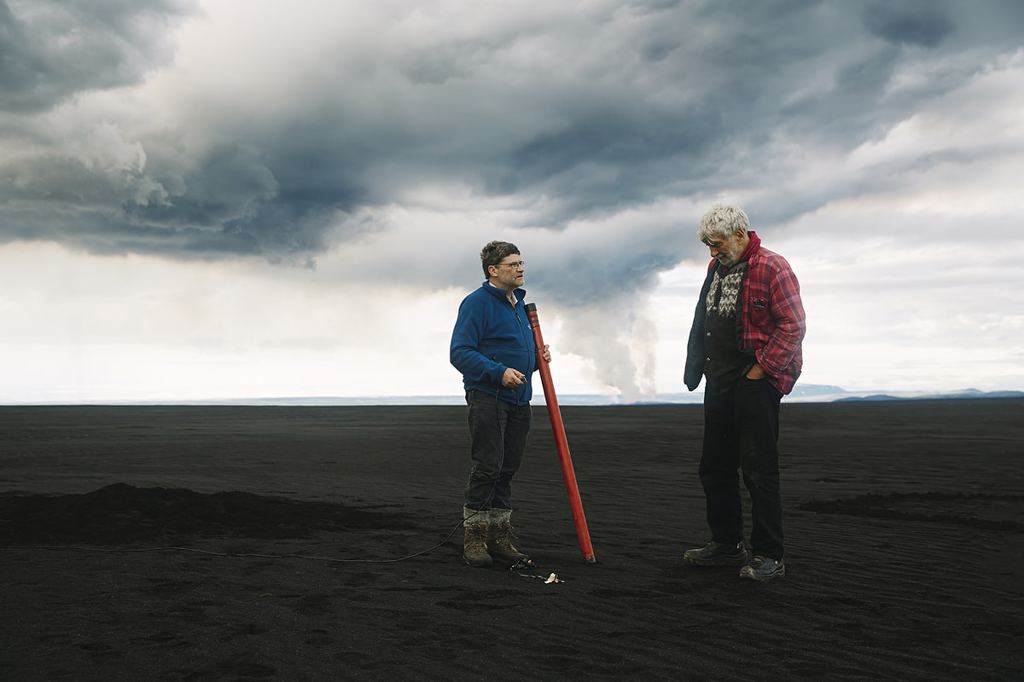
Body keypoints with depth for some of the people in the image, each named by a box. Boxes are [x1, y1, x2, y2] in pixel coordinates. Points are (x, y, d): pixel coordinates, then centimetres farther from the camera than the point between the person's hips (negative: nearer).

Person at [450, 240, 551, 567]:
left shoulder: (519, 304, 18)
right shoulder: (477, 302, -9)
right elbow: (460, 352, -16)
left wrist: (538, 355, 8)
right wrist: (499, 372, -24)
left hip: (519, 399, 8)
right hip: (487, 397, -8)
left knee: (508, 469, 10)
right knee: (487, 467, -9)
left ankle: (500, 534, 18)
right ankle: (474, 537, 2)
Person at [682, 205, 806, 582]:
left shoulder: (772, 268, -11)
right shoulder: (716, 267, 15)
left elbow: (793, 326, -15)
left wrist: (759, 370, -16)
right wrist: (696, 368, 15)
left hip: (756, 381, -9)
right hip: (719, 381, 9)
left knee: (759, 468, -6)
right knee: (714, 466, 13)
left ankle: (769, 555, 2)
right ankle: (727, 544, 25)